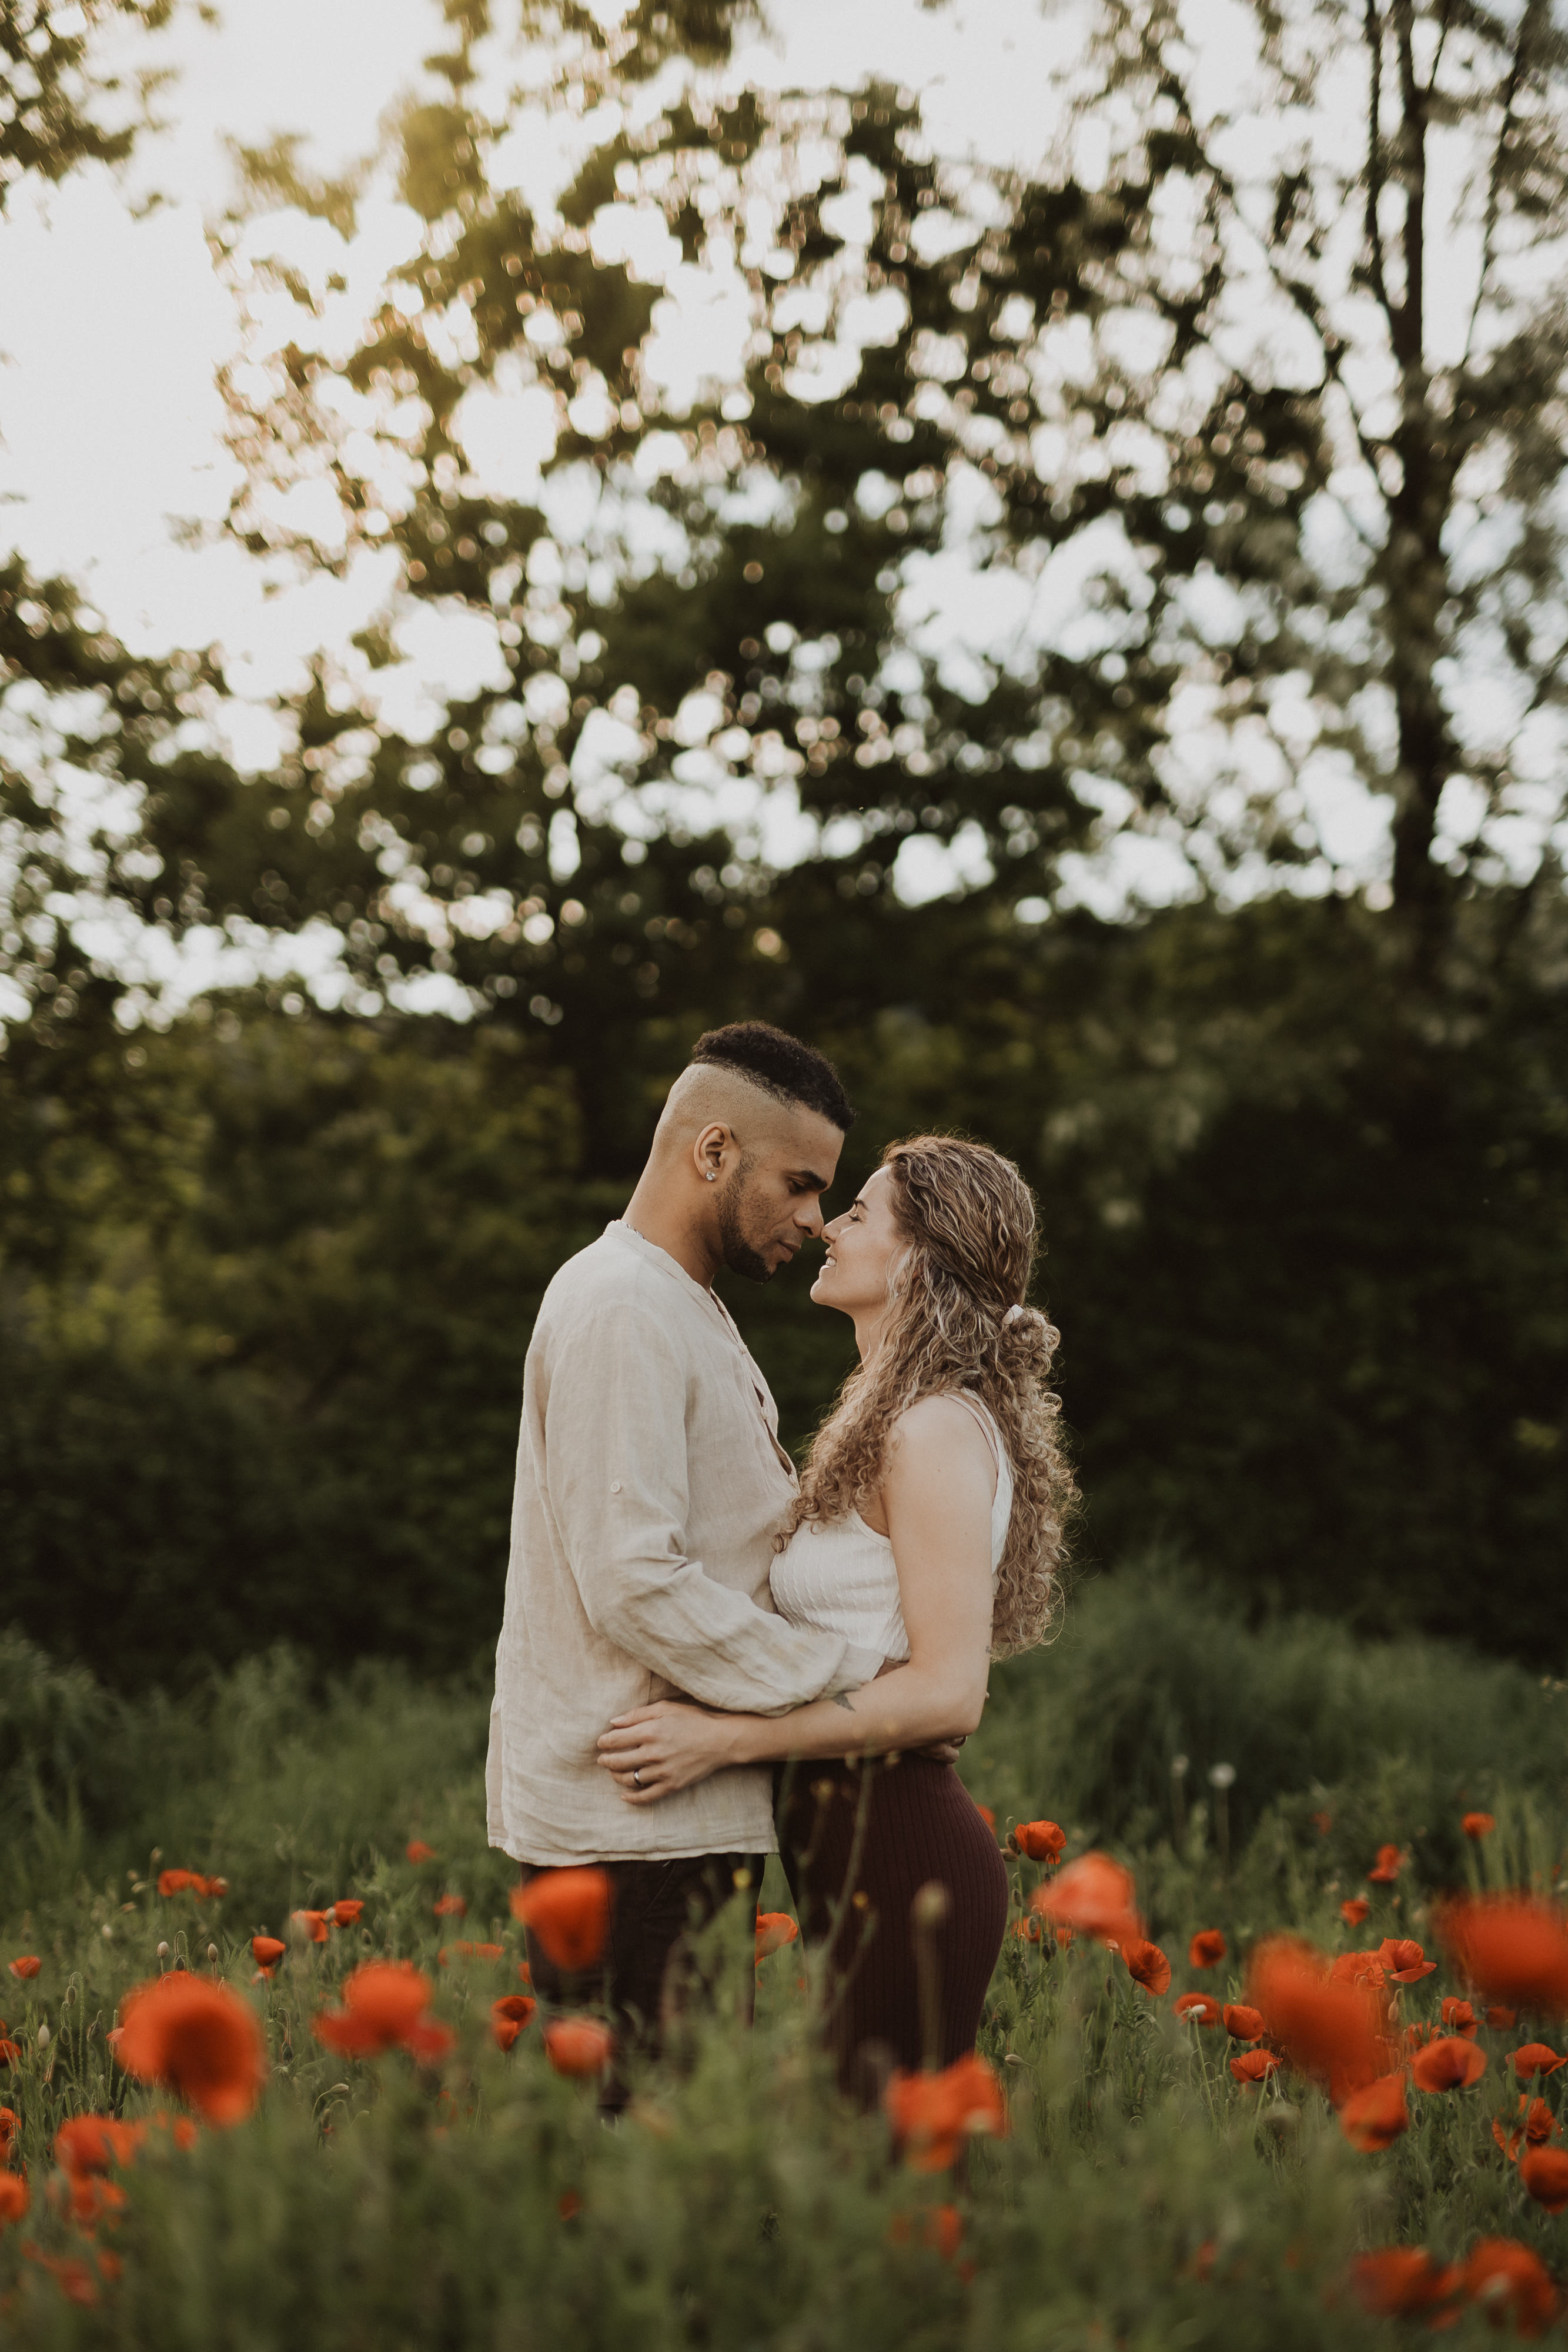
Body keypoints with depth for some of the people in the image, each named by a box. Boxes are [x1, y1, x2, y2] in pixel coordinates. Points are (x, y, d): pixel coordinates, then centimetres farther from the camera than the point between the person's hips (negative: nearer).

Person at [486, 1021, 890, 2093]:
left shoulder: (686, 1311, 21)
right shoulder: (620, 1308, -13)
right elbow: (634, 1582, -20)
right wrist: (856, 1675, -15)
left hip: (687, 1808, 10)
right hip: (627, 1823, -10)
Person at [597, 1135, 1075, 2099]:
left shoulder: (938, 1430, -15)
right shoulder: (898, 1423, 15)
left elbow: (949, 1688, -20)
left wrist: (727, 1737, -20)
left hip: (900, 1858, -10)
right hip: (860, 1843, 10)